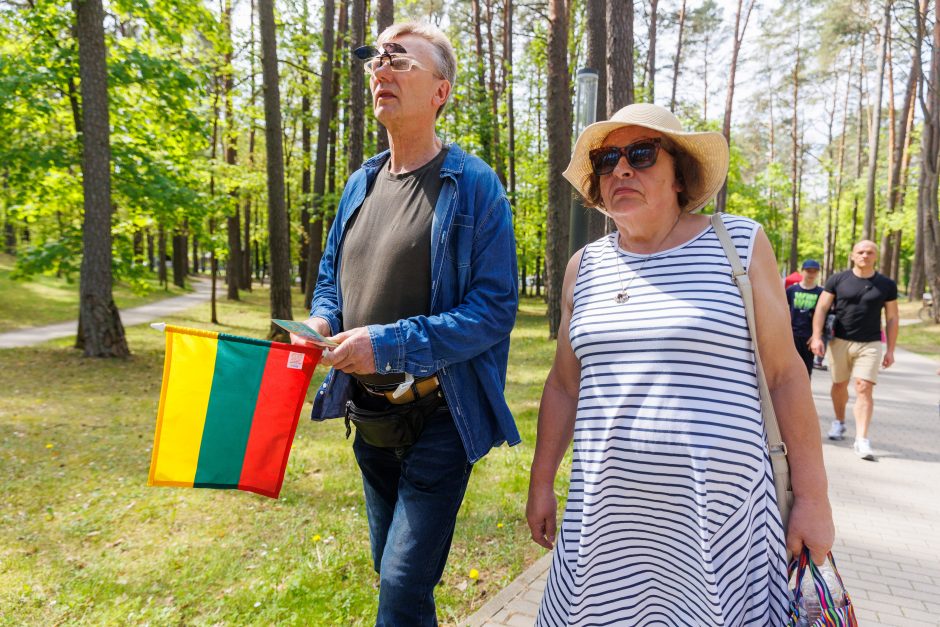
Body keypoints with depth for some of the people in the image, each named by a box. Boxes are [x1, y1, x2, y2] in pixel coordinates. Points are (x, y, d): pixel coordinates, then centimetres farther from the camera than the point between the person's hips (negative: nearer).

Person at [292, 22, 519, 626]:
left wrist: (390, 344, -24)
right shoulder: (361, 184, 8)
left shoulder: (473, 186, -13)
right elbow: (331, 277, 18)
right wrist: (321, 322, -5)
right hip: (369, 417, 7)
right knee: (392, 570, 22)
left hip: (439, 418, -7)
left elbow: (494, 309, -18)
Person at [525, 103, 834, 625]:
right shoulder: (585, 266, 7)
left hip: (718, 506, -2)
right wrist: (541, 482, 12)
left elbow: (784, 372, -2)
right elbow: (564, 385, 12)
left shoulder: (739, 244, -2)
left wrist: (813, 496, -3)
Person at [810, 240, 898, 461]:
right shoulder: (838, 280, 1)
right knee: (839, 385, 13)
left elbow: (892, 319, 8)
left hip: (870, 344, 0)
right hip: (840, 341, 1)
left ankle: (862, 440, -13)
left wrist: (890, 350, 5)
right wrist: (817, 337, -10)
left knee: (864, 389, -11)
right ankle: (839, 422, 37)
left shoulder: (887, 285, 5)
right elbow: (821, 309, 0)